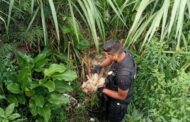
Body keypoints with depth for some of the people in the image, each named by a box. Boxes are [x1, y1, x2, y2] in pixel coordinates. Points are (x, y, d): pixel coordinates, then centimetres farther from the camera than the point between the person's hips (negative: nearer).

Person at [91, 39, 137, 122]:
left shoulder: (123, 75, -46)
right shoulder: (124, 52, -22)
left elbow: (121, 96, -28)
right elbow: (111, 59, 2)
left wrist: (103, 90, -22)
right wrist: (100, 66, -16)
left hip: (118, 102, -7)